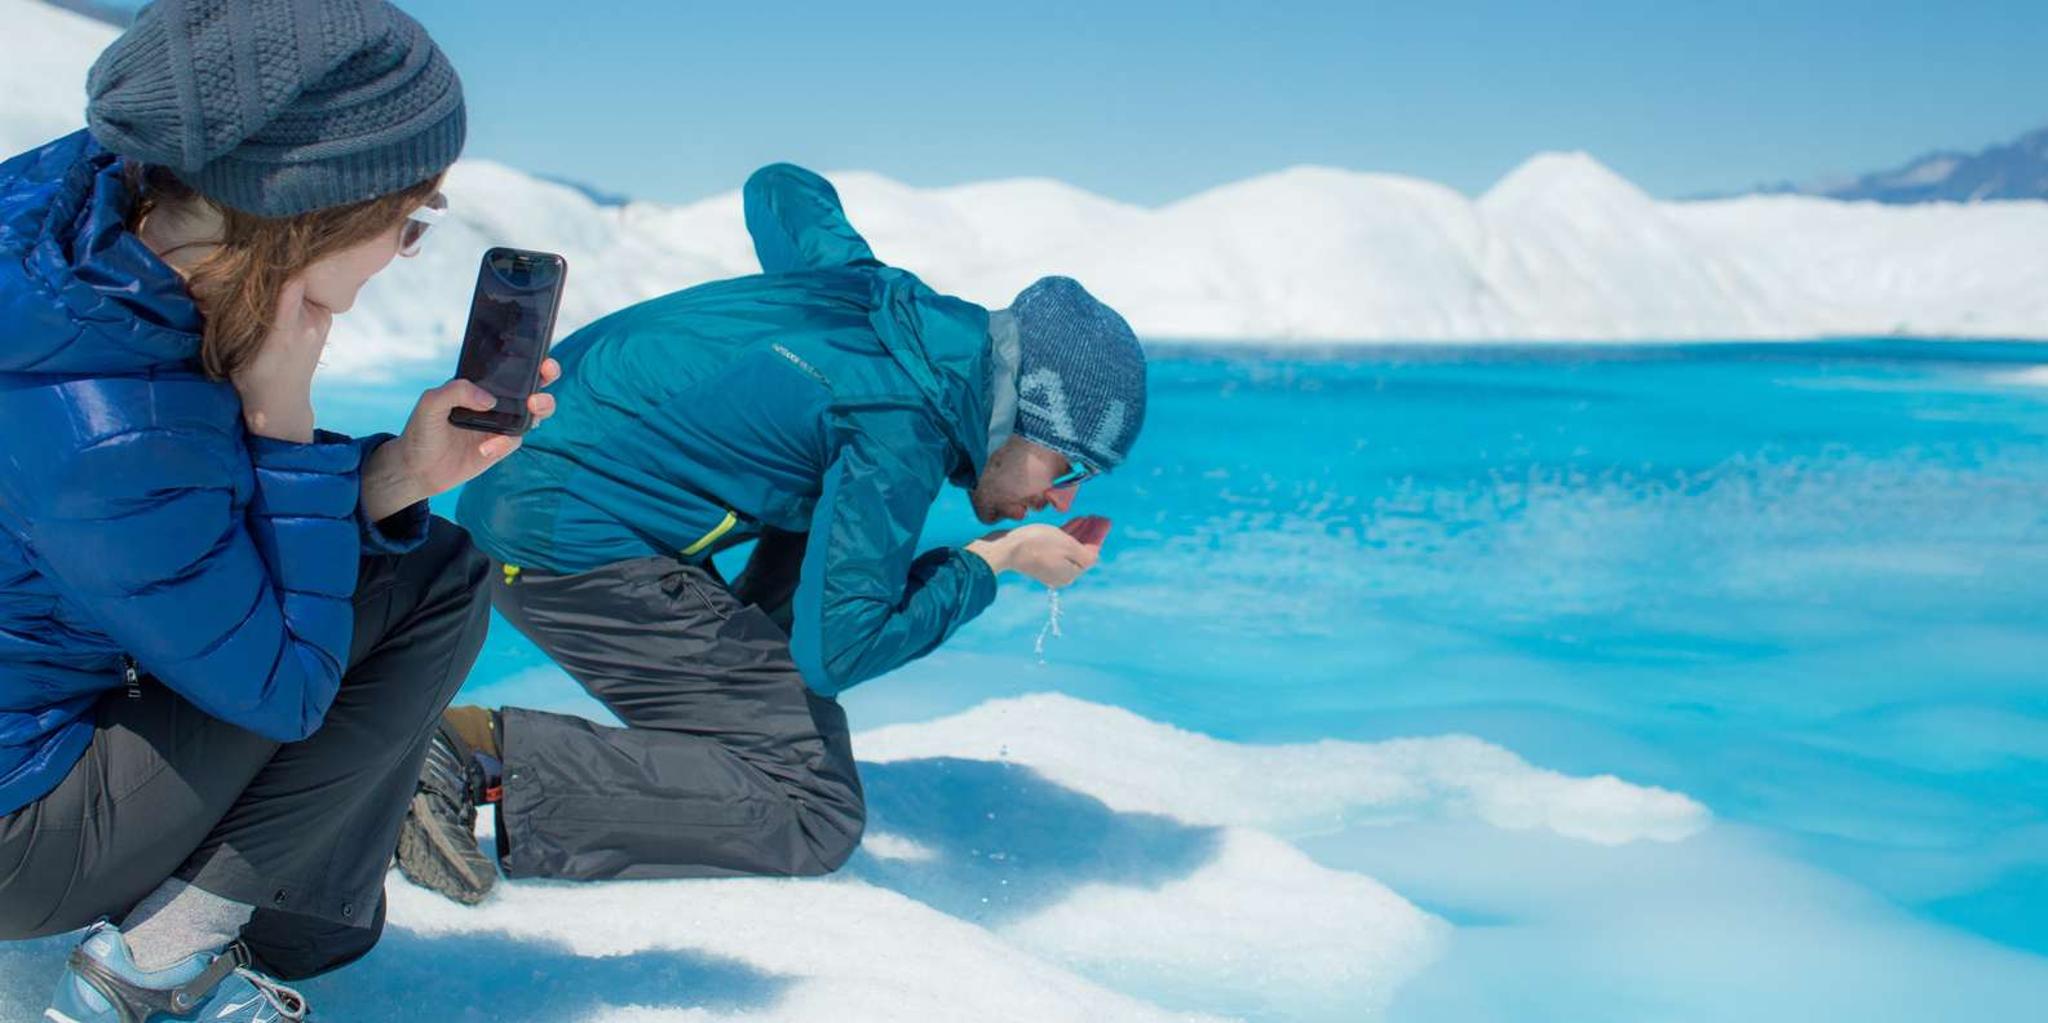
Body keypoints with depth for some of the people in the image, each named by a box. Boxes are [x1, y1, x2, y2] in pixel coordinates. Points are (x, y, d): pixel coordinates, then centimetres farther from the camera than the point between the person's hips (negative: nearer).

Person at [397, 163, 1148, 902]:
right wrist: (994, 561, -7)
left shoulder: (885, 296, 7)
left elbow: (779, 189, 26)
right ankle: (491, 758, -17)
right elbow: (837, 651, -18)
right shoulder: (902, 434, -19)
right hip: (570, 540, -10)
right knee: (816, 816, -11)